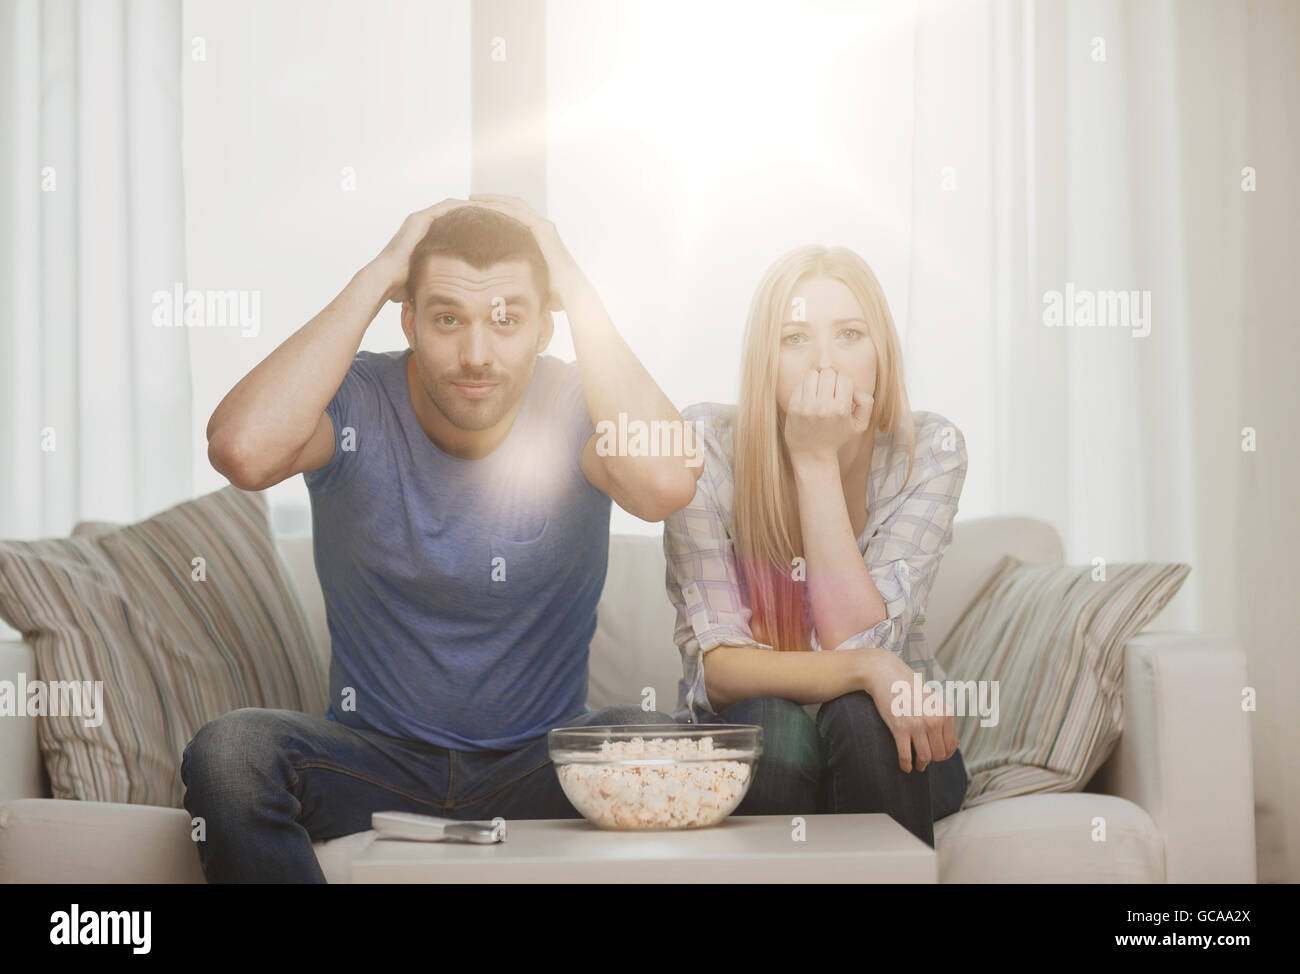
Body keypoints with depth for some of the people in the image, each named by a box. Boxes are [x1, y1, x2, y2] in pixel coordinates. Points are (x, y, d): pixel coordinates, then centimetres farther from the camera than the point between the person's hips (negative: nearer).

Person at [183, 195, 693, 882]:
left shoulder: (575, 408, -8)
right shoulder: (357, 402, -8)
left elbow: (665, 482, -32)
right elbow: (242, 451, -32)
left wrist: (576, 289, -22)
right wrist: (375, 277, -23)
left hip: (540, 769, 0)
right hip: (375, 757, 0)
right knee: (228, 752, -29)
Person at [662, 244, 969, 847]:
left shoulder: (927, 452, -14)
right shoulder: (704, 445, -16)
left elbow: (857, 640, -25)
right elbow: (716, 667, -21)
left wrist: (817, 459, -29)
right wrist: (865, 669, -36)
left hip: (881, 744, 1)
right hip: (743, 750, -1)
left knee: (857, 716, -31)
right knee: (773, 728, -33)